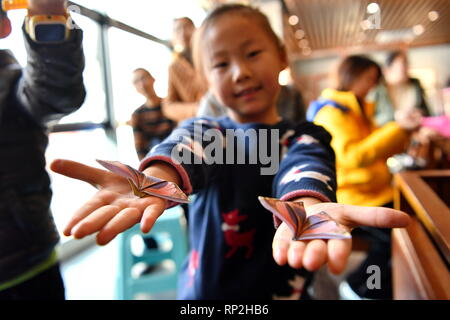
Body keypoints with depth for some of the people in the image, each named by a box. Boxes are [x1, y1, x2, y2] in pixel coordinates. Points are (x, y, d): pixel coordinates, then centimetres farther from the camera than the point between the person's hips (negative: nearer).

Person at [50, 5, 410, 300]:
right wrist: (156, 180, -50)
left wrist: (306, 206, -52)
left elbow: (304, 168, -29)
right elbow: (184, 147, -27)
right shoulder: (205, 131, -4)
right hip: (203, 289, 1)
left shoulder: (306, 139, -5)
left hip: (279, 289, 0)